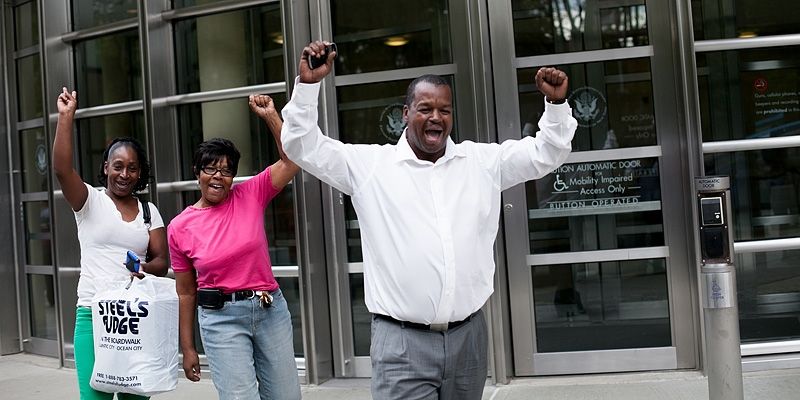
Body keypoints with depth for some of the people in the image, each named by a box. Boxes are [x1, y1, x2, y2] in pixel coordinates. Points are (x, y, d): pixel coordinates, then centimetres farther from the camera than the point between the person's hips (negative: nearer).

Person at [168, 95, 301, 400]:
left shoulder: (251, 196, 0)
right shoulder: (180, 227, -1)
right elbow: (186, 292, 5)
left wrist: (270, 116, -12)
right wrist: (188, 348, 7)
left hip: (270, 309, 2)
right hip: (221, 318, -2)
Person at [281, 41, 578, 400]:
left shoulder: (483, 161, 9)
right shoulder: (370, 164, 1)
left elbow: (547, 152, 13)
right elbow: (302, 147, 0)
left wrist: (556, 102, -2)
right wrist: (307, 85, -10)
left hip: (468, 335, 4)